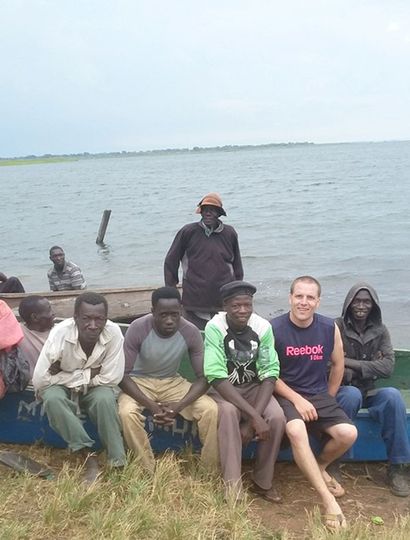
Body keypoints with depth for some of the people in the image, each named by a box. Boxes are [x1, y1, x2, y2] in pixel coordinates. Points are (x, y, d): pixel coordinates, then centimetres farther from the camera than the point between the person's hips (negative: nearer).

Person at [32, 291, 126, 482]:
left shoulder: (113, 333, -26)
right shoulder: (60, 333, -29)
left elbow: (111, 378, -19)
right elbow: (39, 380, -24)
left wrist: (68, 375, -19)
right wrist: (86, 374, -23)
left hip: (94, 387, 0)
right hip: (61, 387, 0)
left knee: (105, 399, -31)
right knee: (52, 399, -32)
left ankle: (118, 462, -18)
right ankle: (88, 456, -22)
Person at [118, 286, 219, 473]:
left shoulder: (191, 332, -19)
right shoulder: (138, 329, -25)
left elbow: (203, 377, -15)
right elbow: (123, 374, -21)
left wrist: (179, 405, -31)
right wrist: (151, 406, -32)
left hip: (172, 382, 2)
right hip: (139, 381, -1)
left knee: (211, 409, -21)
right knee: (127, 412, -33)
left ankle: (210, 471, -4)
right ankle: (148, 472, -15)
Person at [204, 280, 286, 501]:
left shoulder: (262, 327, -14)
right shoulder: (215, 327, -22)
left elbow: (269, 374, -14)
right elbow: (217, 378, -27)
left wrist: (254, 417, -28)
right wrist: (253, 416, -33)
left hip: (254, 386, 3)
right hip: (223, 388, -2)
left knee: (276, 417, -25)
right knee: (228, 412, -34)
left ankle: (263, 482, -2)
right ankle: (233, 489, -24)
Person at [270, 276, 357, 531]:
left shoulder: (330, 328, -2)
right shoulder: (274, 328, -12)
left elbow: (338, 365, 13)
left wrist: (328, 400, 11)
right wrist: (297, 400, -15)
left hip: (319, 395, 4)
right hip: (286, 395, -3)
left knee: (348, 433, -19)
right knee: (296, 431, -34)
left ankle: (321, 466, 15)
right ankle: (328, 500, -24)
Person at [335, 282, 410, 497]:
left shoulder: (380, 331, 6)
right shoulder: (336, 328, -6)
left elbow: (388, 367, -6)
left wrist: (351, 363, -17)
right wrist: (371, 367, -13)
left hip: (368, 392, 3)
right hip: (341, 391, -3)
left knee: (392, 395, -28)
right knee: (352, 394, -37)